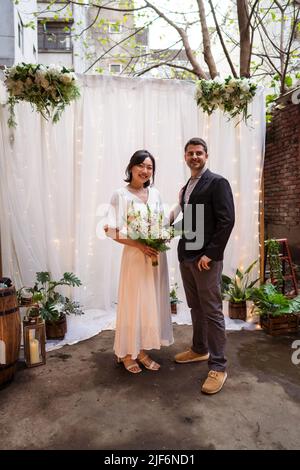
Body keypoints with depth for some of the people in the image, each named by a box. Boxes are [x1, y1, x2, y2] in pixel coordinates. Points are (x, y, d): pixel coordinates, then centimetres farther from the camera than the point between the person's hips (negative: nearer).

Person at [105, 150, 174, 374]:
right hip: (135, 255, -6)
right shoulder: (121, 195, -7)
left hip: (156, 255, 6)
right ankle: (127, 353, 22)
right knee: (133, 303, 4)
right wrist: (140, 245, -19)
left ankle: (142, 350, 26)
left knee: (153, 302, 11)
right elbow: (113, 230, -11)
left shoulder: (155, 193, 10)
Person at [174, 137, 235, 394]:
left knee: (212, 311, -2)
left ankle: (218, 366, 10)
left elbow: (227, 221, -14)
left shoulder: (217, 182, -6)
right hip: (186, 257, 8)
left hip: (206, 258, -7)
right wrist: (183, 250, 8)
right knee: (195, 308, 17)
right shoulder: (186, 188, 18)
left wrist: (209, 254, -17)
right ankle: (200, 349, 33)